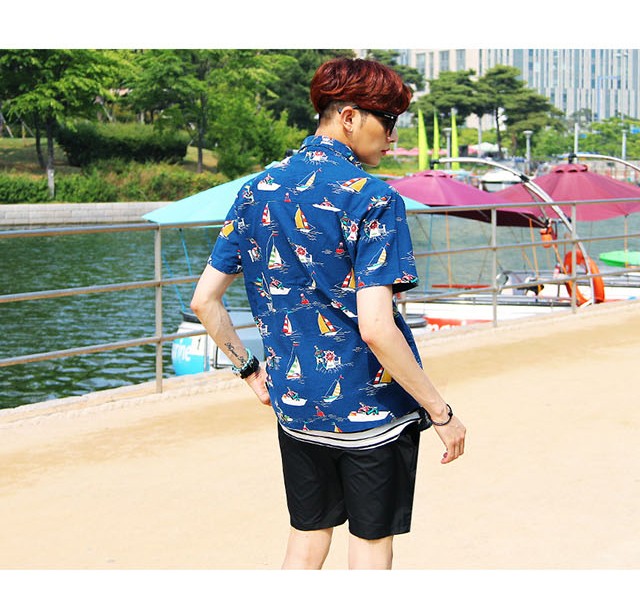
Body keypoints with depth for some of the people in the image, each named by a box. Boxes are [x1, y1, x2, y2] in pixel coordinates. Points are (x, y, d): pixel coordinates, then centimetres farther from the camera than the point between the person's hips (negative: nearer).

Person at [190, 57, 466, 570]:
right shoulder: (372, 198, -17)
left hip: (294, 403, 6)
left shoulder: (258, 190, 3)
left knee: (307, 541, 18)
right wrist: (441, 412, -17)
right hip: (371, 408, -6)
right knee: (372, 545, 9)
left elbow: (204, 300, 6)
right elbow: (375, 327, -25)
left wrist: (249, 370, 17)